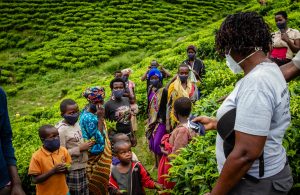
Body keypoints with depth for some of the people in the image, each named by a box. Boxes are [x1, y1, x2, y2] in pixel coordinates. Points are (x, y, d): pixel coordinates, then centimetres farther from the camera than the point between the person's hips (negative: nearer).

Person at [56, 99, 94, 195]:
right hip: (72, 170, -8)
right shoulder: (61, 130, -21)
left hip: (82, 167, 8)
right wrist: (80, 148, -22)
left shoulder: (76, 123, 3)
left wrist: (86, 144, 0)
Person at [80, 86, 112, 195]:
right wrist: (100, 118, -29)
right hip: (96, 155, -9)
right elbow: (99, 139, -27)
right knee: (97, 182, 11)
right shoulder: (89, 118, -30)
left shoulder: (88, 110, -1)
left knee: (97, 181, 24)